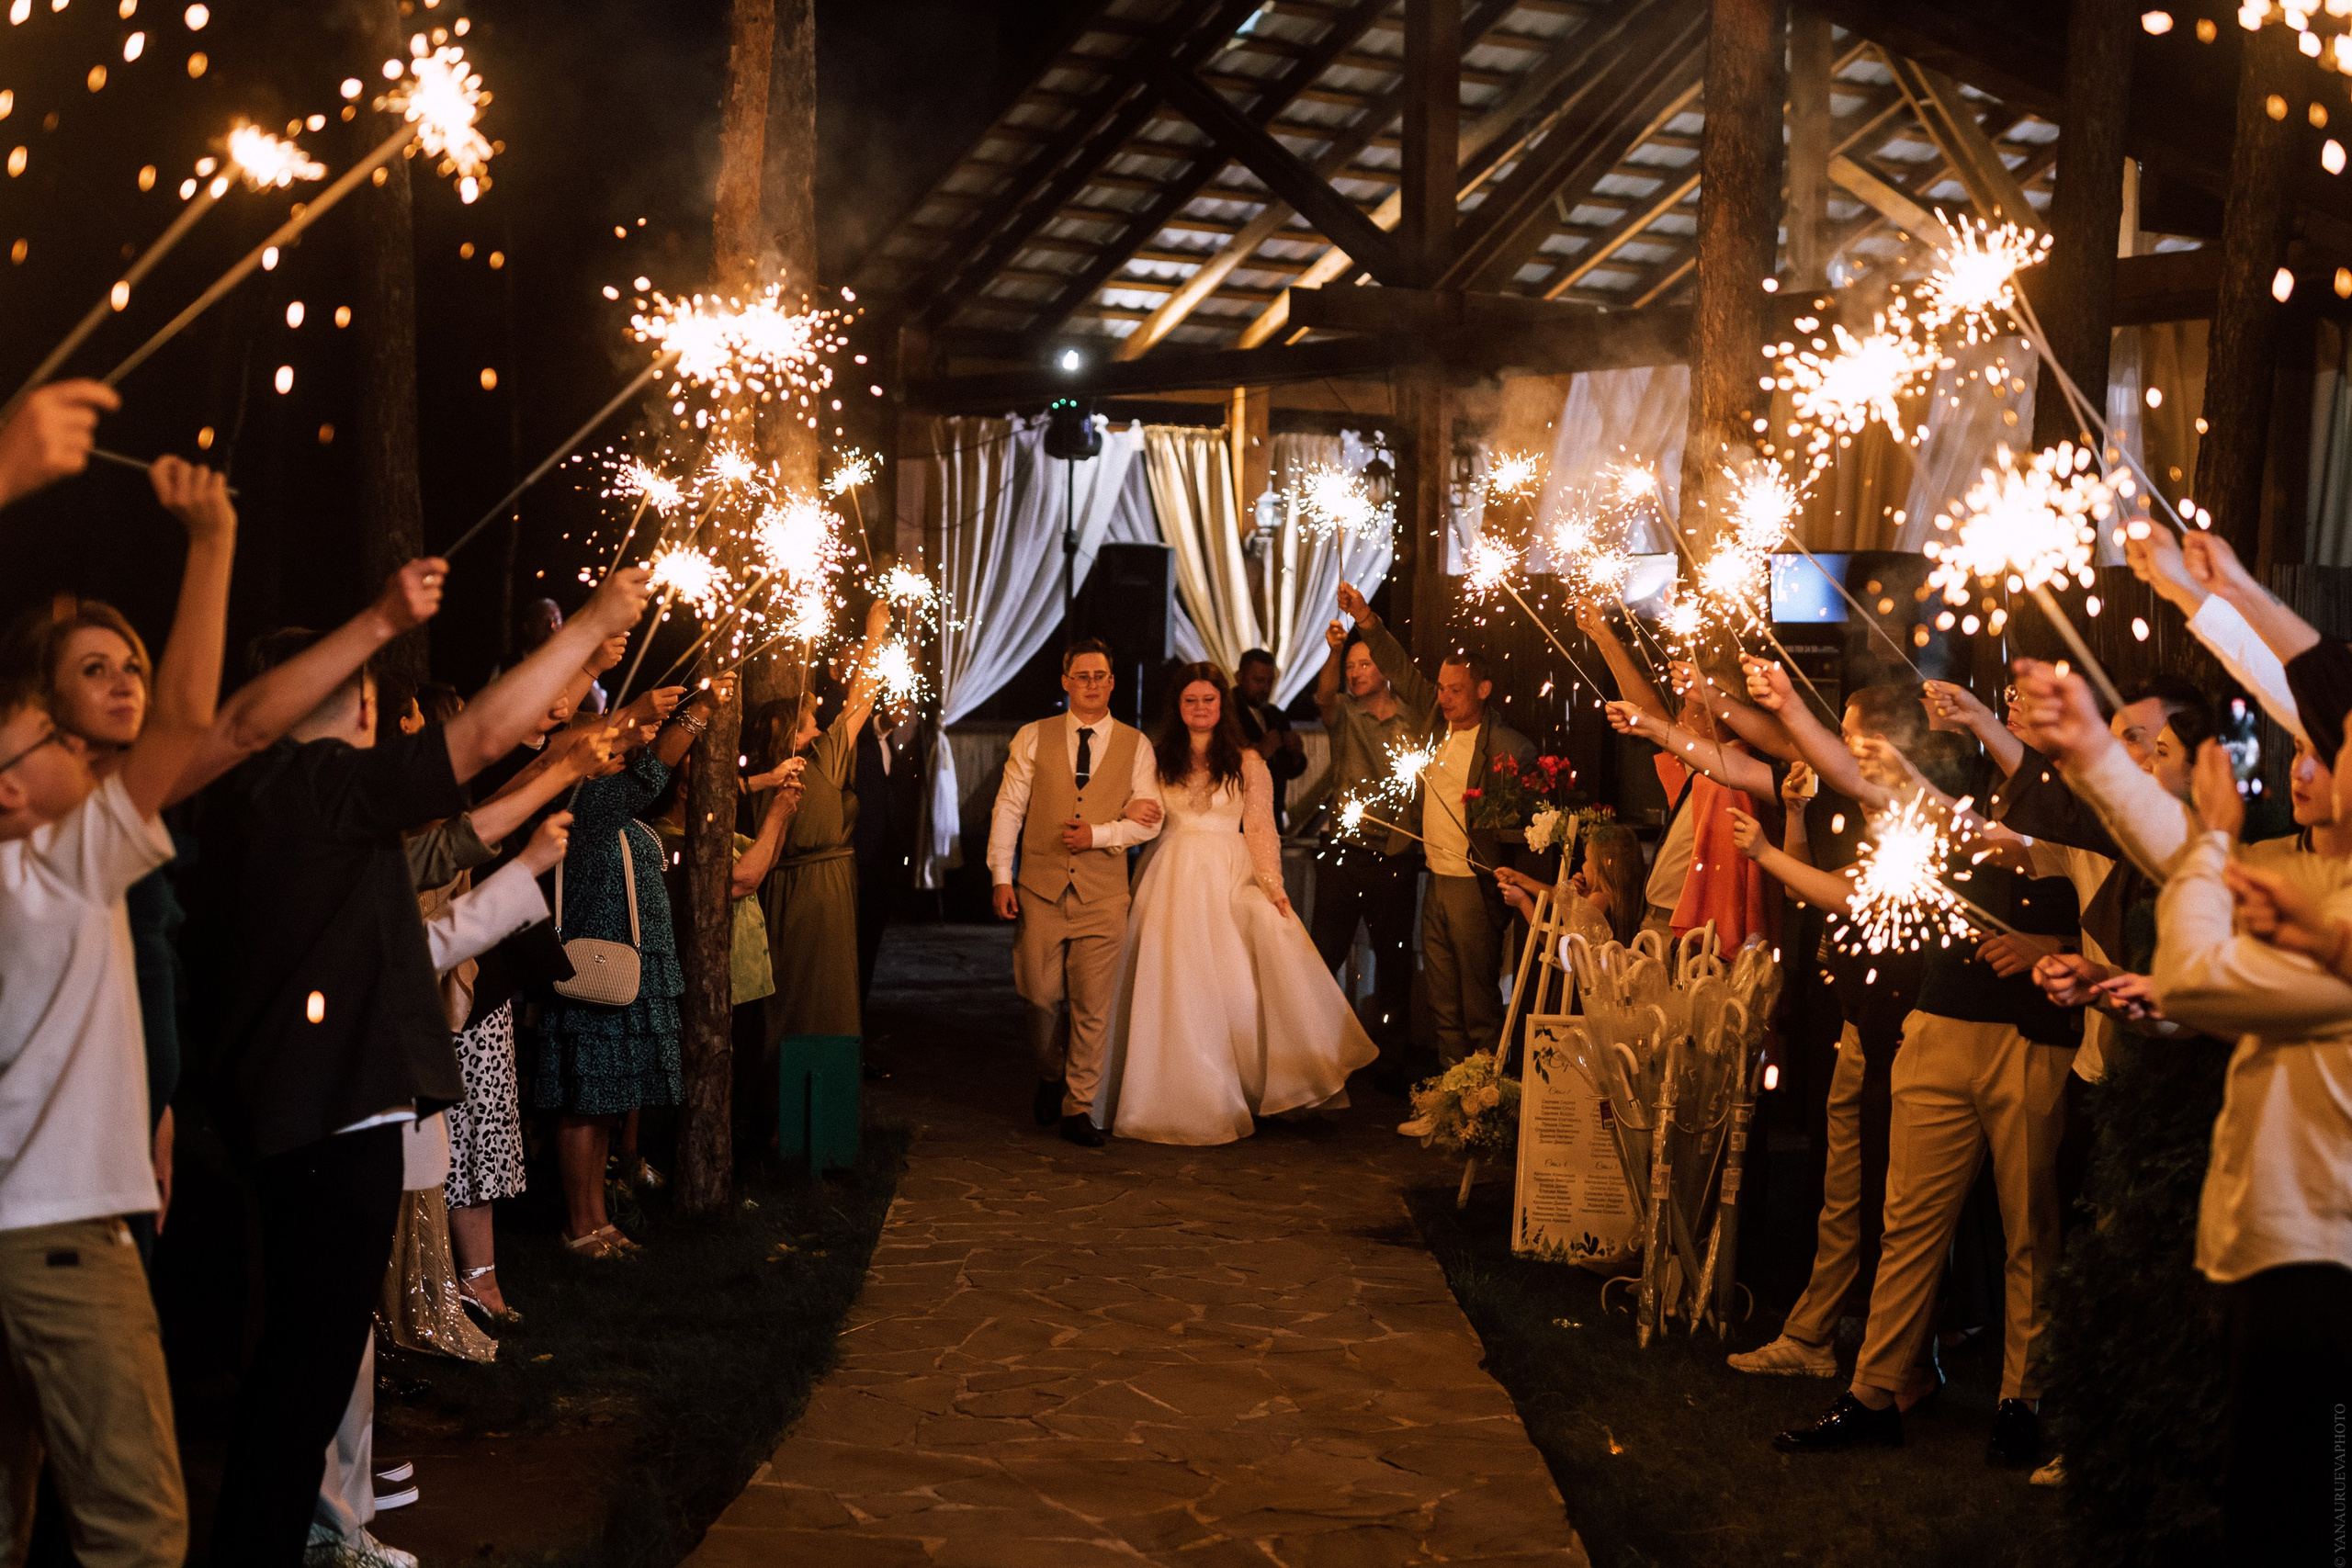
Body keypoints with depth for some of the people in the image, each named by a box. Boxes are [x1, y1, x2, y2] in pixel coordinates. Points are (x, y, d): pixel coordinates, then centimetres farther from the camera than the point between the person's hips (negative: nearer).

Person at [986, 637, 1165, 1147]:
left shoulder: (1135, 745, 6)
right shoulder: (1032, 738, 5)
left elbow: (1150, 821, 5)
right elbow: (1007, 809, 3)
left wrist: (1098, 833, -12)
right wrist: (1002, 878, -3)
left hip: (1102, 894, 0)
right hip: (1039, 889, 0)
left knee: (1092, 1005, -2)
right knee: (1043, 997, 6)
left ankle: (1078, 1108, 10)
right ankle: (1051, 1080, 33)